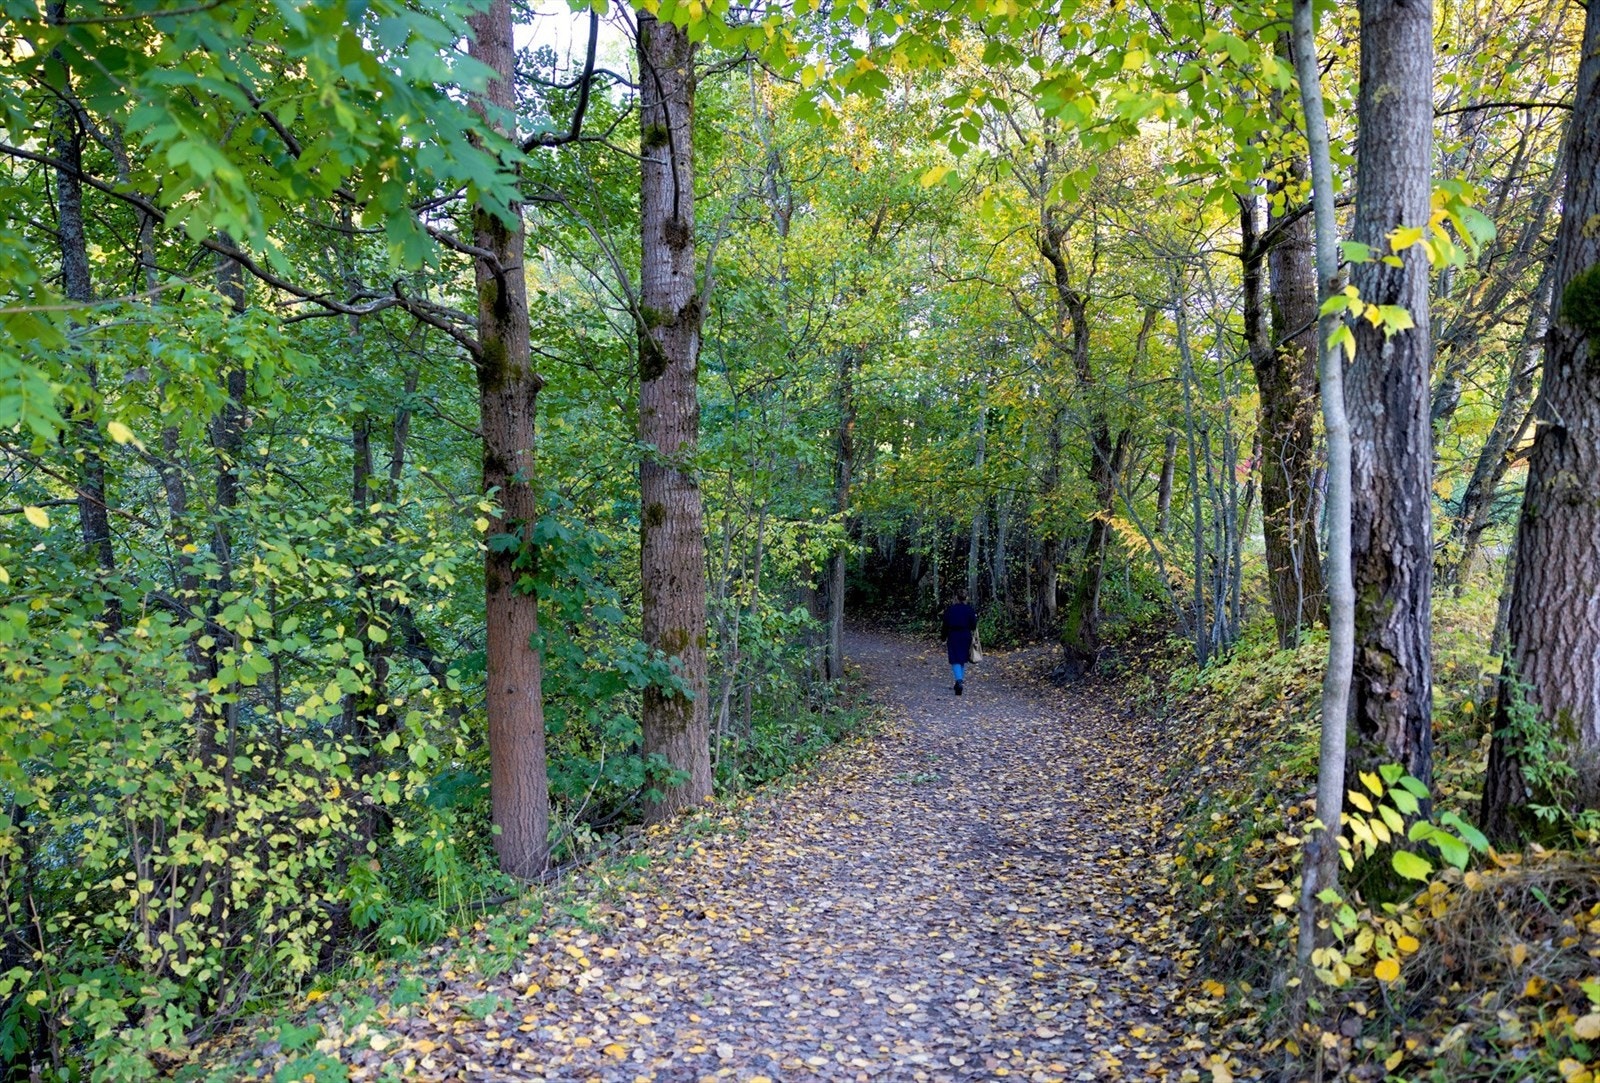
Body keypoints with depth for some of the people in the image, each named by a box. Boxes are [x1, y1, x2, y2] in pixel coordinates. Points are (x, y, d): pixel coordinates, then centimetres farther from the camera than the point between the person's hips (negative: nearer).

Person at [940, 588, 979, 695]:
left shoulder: (950, 609, -5)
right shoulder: (970, 610, -3)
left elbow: (945, 625, -2)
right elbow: (973, 626, -3)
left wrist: (943, 638, 7)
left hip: (953, 637, -2)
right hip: (966, 637, 2)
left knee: (955, 661, -3)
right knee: (963, 660, 18)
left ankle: (959, 681, -24)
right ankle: (961, 681, 26)